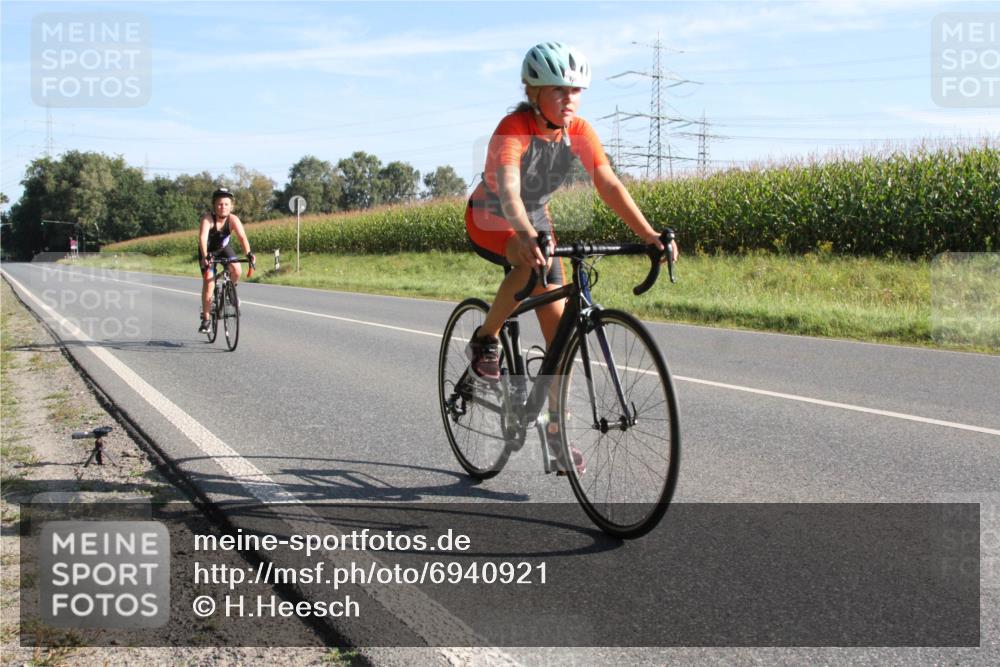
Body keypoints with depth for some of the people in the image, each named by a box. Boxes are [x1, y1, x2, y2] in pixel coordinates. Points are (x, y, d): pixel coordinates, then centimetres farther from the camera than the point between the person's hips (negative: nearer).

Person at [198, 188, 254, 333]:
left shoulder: (233, 219, -25)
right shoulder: (208, 218, -30)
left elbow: (242, 237, -37)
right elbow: (202, 237, -43)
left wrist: (248, 253, -54)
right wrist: (205, 256, -58)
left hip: (224, 248, 2)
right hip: (208, 251, -2)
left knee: (236, 270, -25)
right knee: (208, 283, -13)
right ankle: (206, 320, -3)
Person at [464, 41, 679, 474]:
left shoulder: (579, 131, -14)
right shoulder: (513, 130, -30)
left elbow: (609, 185, -21)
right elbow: (508, 189, -46)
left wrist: (648, 234, -35)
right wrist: (526, 237, -65)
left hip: (536, 222, 6)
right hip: (490, 222, -5)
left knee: (558, 325, -2)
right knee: (535, 262, -39)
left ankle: (557, 427, 11)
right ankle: (485, 342, -16)